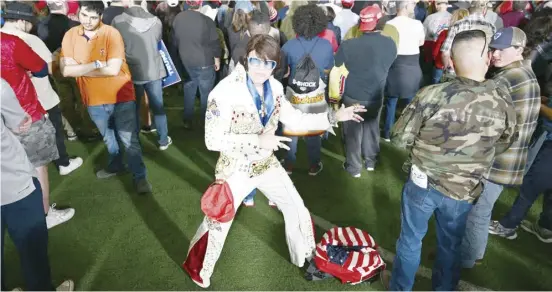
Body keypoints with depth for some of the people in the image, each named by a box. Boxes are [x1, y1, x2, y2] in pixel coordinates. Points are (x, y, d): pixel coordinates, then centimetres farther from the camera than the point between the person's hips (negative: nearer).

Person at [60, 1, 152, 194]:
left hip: (121, 97, -4)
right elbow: (65, 70, -11)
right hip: (94, 100, 5)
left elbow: (113, 69, -23)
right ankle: (115, 165, 46)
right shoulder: (70, 35, -3)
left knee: (129, 141, 3)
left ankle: (140, 177, 17)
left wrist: (81, 69, -14)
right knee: (108, 138, 24)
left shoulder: (111, 34, -15)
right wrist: (96, 65, -20)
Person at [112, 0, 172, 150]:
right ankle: (164, 141, 23)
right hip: (154, 70, 2)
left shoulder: (117, 21, -12)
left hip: (132, 73, -2)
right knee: (158, 107, 13)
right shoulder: (155, 20, -5)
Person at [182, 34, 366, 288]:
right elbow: (213, 140, -24)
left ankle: (307, 259, 45)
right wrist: (257, 140, -30)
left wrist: (333, 116, -3)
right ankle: (196, 268, 44)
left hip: (267, 164, 6)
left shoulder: (274, 87, -6)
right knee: (218, 224, 12)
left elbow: (294, 119, 4)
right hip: (235, 170, -5)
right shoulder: (226, 91, -25)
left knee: (298, 211, 16)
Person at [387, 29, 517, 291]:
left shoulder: (432, 95, -25)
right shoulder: (503, 103, -13)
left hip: (423, 183, -2)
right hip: (464, 191, 3)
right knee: (451, 246, 24)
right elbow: (502, 146, 5)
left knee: (411, 239, 19)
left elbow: (399, 138, -14)